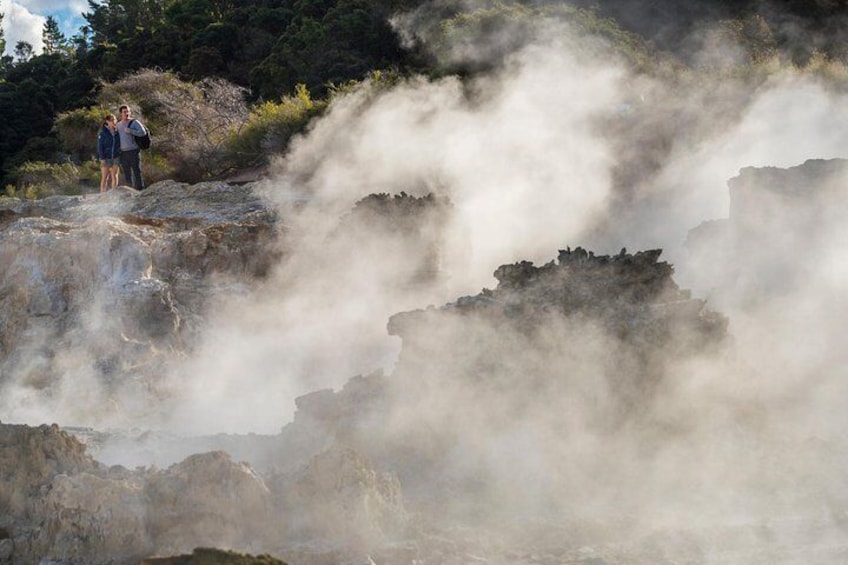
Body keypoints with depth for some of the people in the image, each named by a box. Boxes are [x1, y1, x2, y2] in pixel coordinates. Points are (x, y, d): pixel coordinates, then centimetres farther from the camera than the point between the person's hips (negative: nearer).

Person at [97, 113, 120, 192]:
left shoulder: (117, 131, 4)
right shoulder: (103, 132, -7)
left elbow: (119, 144, 10)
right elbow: (100, 146, -8)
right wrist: (102, 158, -12)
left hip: (115, 157, 4)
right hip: (106, 158, -3)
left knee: (114, 176, 6)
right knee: (105, 177, -1)